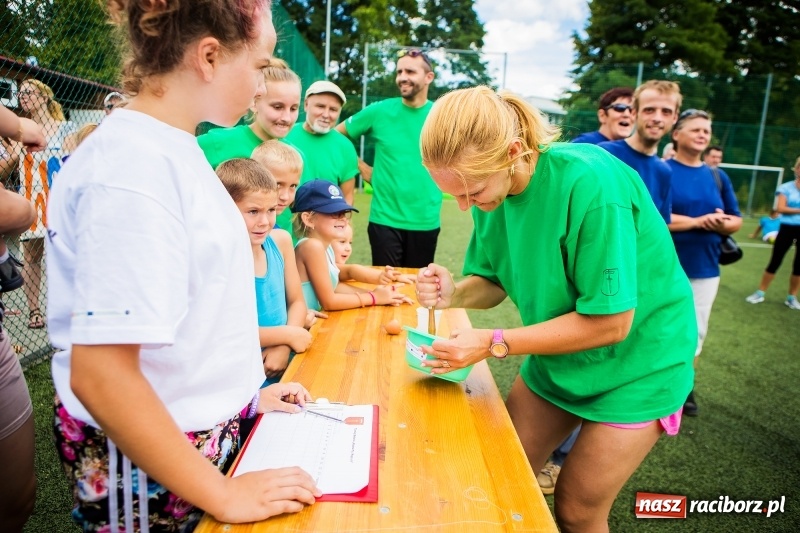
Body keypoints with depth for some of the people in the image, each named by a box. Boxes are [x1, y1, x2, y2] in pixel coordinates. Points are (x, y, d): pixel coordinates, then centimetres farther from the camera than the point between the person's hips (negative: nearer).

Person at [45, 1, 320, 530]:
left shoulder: (174, 149, 2)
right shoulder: (134, 166, -25)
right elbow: (100, 373, -28)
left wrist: (243, 394, 12)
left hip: (208, 428, 8)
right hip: (150, 467, -8)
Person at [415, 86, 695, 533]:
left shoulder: (590, 183, -32)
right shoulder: (492, 186, -10)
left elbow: (610, 322, -28)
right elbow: (494, 282, -1)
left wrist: (495, 343, -27)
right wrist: (454, 294, -23)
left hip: (635, 365, -6)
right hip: (556, 355, 6)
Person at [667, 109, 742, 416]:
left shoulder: (718, 177, 9)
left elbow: (736, 221, 11)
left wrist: (722, 223, -13)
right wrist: (699, 221, -22)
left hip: (705, 269, 5)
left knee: (695, 330, 13)